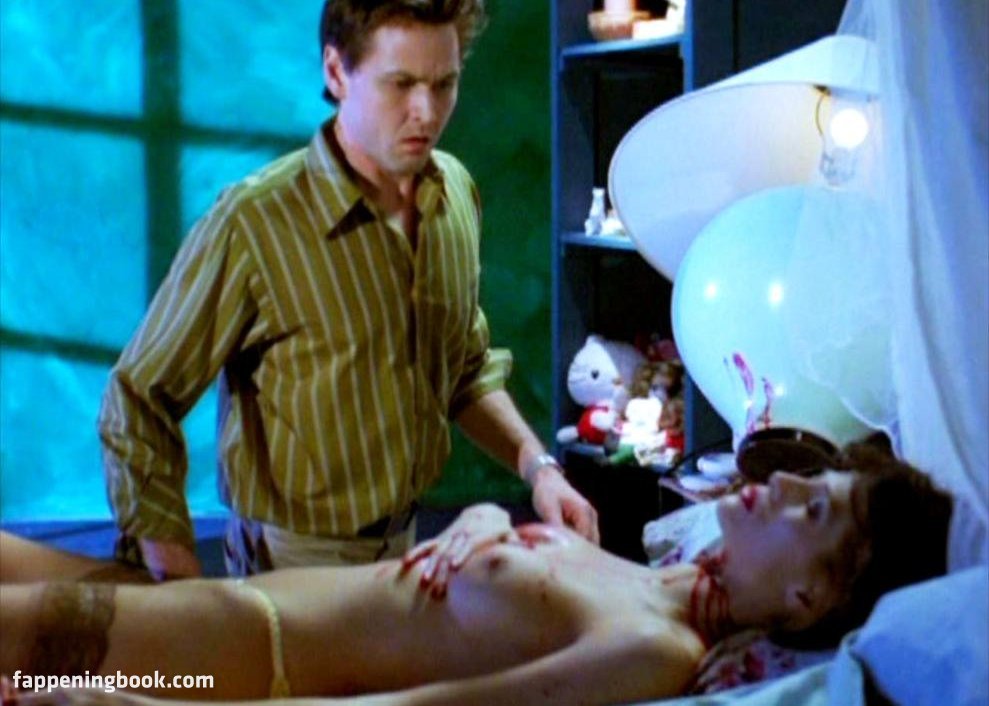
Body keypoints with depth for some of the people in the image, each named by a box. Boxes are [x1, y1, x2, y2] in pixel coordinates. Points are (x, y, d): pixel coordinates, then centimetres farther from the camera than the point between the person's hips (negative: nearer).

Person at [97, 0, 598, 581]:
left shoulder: (457, 192, -3)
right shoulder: (255, 223, -22)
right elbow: (139, 406, -16)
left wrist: (536, 466, -2)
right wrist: (186, 595, -19)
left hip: (405, 544, 6)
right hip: (295, 565, -6)